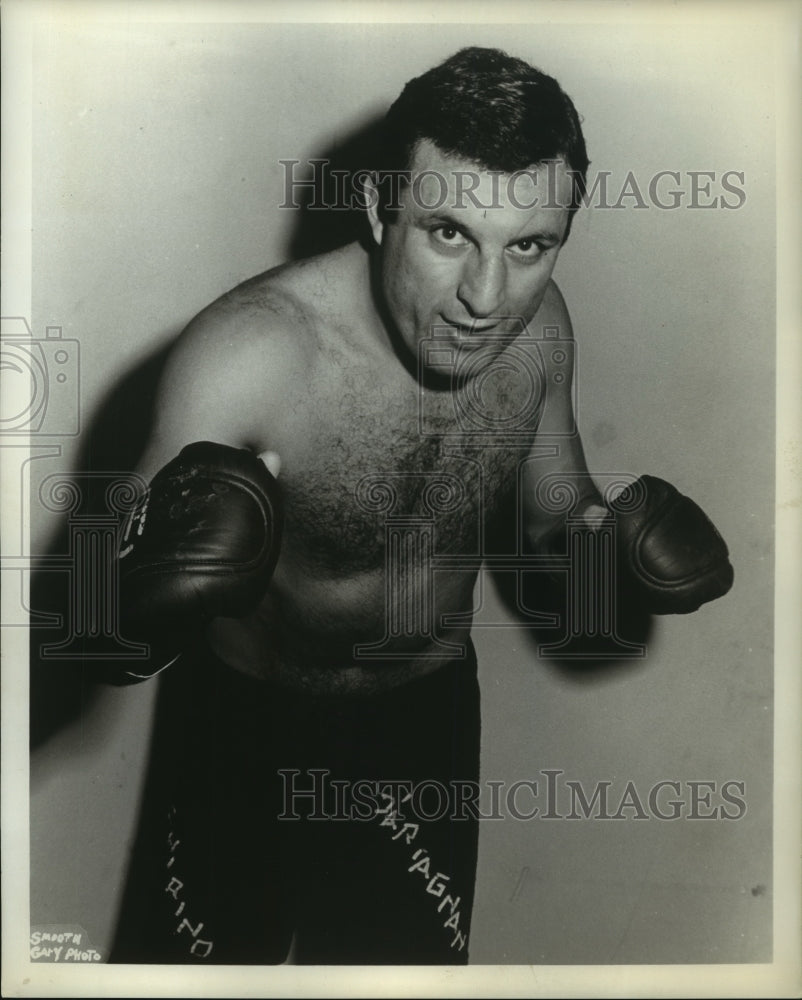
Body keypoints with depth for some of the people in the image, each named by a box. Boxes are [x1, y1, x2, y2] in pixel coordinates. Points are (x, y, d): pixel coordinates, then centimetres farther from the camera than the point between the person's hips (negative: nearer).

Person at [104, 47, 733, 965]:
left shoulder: (538, 323, -15)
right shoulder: (247, 353, -30)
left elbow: (553, 517, 2)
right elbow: (113, 649, -28)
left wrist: (603, 536, -19)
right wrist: (142, 613, -50)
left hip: (427, 705, 3)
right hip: (246, 716, -3)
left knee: (409, 957, 17)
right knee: (202, 955, 15)